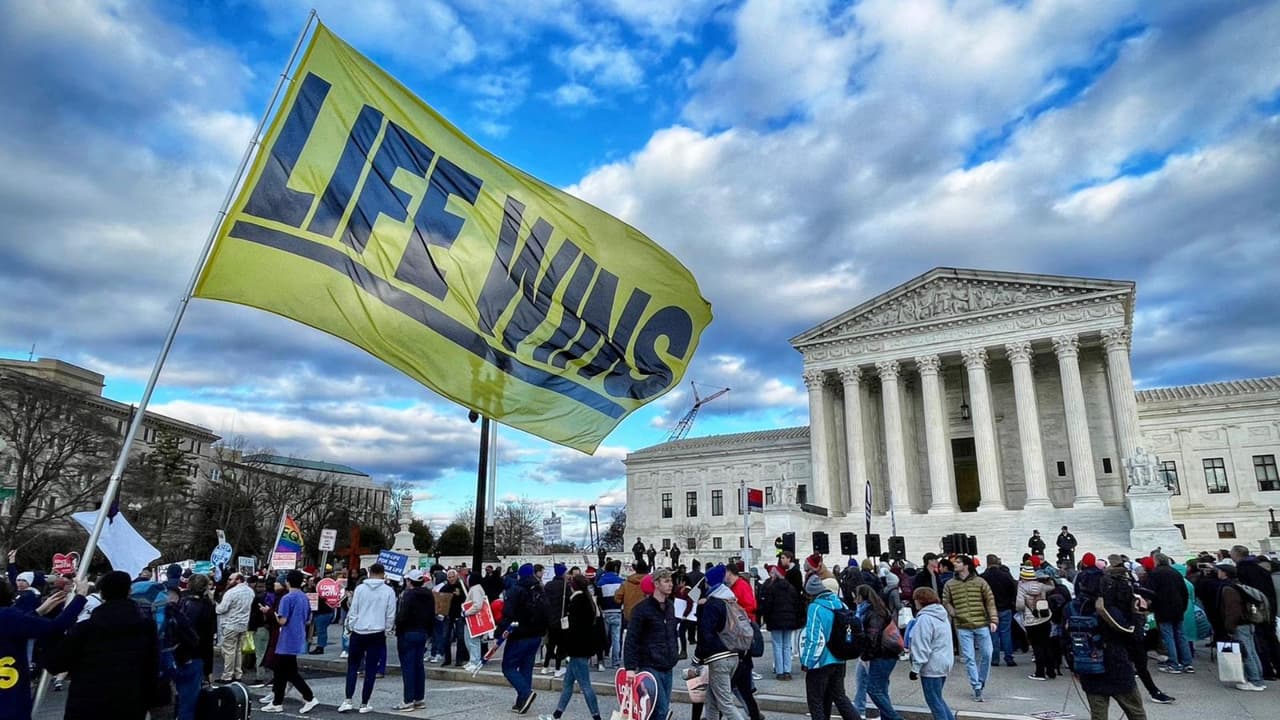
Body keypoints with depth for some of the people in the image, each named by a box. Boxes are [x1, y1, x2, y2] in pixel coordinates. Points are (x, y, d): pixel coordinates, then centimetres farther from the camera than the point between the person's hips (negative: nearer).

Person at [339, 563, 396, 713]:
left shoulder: (360, 588, -3)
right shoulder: (388, 591, -4)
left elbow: (353, 611, -2)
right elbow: (391, 615, -1)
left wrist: (351, 627, 11)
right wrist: (388, 631, 12)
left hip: (358, 633, 1)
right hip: (377, 634, -1)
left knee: (352, 666, 16)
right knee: (371, 669, 8)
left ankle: (347, 700, 10)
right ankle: (364, 704, 12)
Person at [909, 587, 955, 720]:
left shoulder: (925, 619, -21)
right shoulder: (942, 614, 9)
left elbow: (922, 647, -22)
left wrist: (915, 668, -16)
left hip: (932, 666, -9)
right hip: (944, 663, 9)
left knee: (934, 701, 3)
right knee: (937, 697, 20)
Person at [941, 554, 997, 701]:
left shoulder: (980, 582, -2)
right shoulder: (950, 584, 2)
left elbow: (990, 601, -2)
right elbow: (946, 602, 9)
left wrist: (993, 620, -9)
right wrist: (954, 614, -7)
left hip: (982, 625, 0)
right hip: (963, 627, 1)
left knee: (986, 655, 6)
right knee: (969, 658, 0)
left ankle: (980, 682, 27)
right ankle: (977, 688, 9)